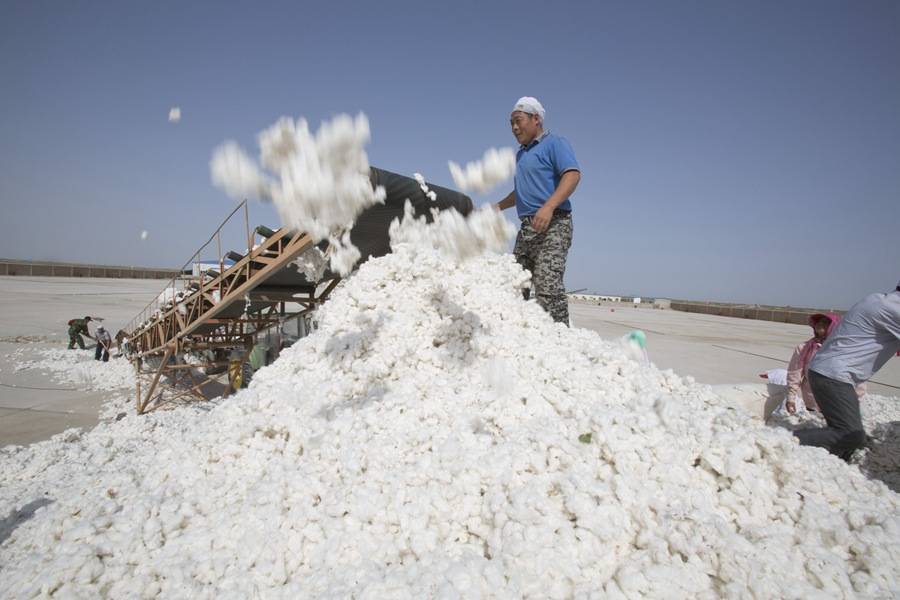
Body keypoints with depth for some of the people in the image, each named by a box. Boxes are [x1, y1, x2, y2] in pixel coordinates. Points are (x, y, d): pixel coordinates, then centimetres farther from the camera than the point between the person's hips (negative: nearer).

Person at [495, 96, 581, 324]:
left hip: (552, 226, -8)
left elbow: (573, 175, -15)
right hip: (527, 228, 9)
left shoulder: (554, 143, 1)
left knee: (548, 288, -20)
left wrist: (549, 206, -28)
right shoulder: (521, 153, 25)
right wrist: (496, 207, 27)